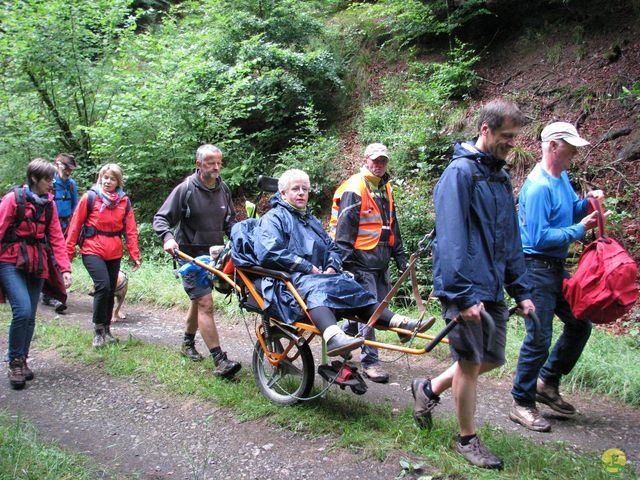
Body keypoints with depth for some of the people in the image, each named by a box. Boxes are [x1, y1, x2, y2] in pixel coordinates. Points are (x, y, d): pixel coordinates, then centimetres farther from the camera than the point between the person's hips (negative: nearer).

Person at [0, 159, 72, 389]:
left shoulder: (49, 203, 8)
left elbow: (56, 238, 7)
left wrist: (65, 268, 0)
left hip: (37, 264, 5)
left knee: (30, 316, 7)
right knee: (23, 310, -17)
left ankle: (22, 361, 23)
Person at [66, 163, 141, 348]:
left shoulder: (124, 201, 5)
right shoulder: (90, 197, -4)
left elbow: (131, 230, 5)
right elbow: (75, 224, 0)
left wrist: (134, 255, 0)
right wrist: (69, 252, 0)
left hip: (114, 253, 4)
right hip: (92, 250, -4)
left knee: (110, 291, 10)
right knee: (103, 286, -17)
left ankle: (106, 329, 27)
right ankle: (98, 330, 1)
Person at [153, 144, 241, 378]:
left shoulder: (223, 189, 5)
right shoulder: (185, 189, -11)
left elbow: (230, 219, 17)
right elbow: (161, 218, -9)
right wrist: (168, 237, -28)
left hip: (214, 254, 6)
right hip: (191, 255, -6)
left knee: (199, 300, 20)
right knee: (206, 303, -15)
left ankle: (188, 342, 41)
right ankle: (220, 360, -15)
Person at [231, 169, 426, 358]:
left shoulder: (312, 221, 31)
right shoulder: (273, 218, 6)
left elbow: (333, 248, 26)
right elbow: (269, 252, -11)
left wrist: (332, 267, 2)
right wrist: (308, 268, -14)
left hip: (318, 276, 7)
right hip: (288, 282, -7)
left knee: (349, 286, -21)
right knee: (316, 288, -40)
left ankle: (399, 322, -37)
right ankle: (333, 337, -68)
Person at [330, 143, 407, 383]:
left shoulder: (385, 189, 18)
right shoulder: (354, 189, -10)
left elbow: (392, 225, 25)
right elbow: (344, 228, -14)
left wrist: (399, 255, 22)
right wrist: (345, 261, -18)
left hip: (380, 260, 9)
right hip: (361, 259, -9)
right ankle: (369, 361, 2)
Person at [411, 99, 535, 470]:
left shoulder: (501, 178, 14)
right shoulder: (460, 172, -12)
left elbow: (511, 241, 17)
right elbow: (451, 239, -20)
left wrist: (522, 291, 14)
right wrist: (464, 294, -23)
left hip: (493, 288, 9)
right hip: (466, 288, -8)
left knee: (492, 359, 16)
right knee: (471, 362, 3)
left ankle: (429, 390, 35)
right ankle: (468, 440, 22)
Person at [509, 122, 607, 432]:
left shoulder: (562, 177, 11)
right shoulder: (539, 186, -19)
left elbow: (568, 212, 22)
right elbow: (539, 237, -23)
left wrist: (586, 203, 3)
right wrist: (579, 229, -18)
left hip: (557, 267, 10)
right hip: (537, 268, -10)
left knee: (580, 325, 17)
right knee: (539, 338, -5)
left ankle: (547, 383, 29)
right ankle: (522, 404, 9)